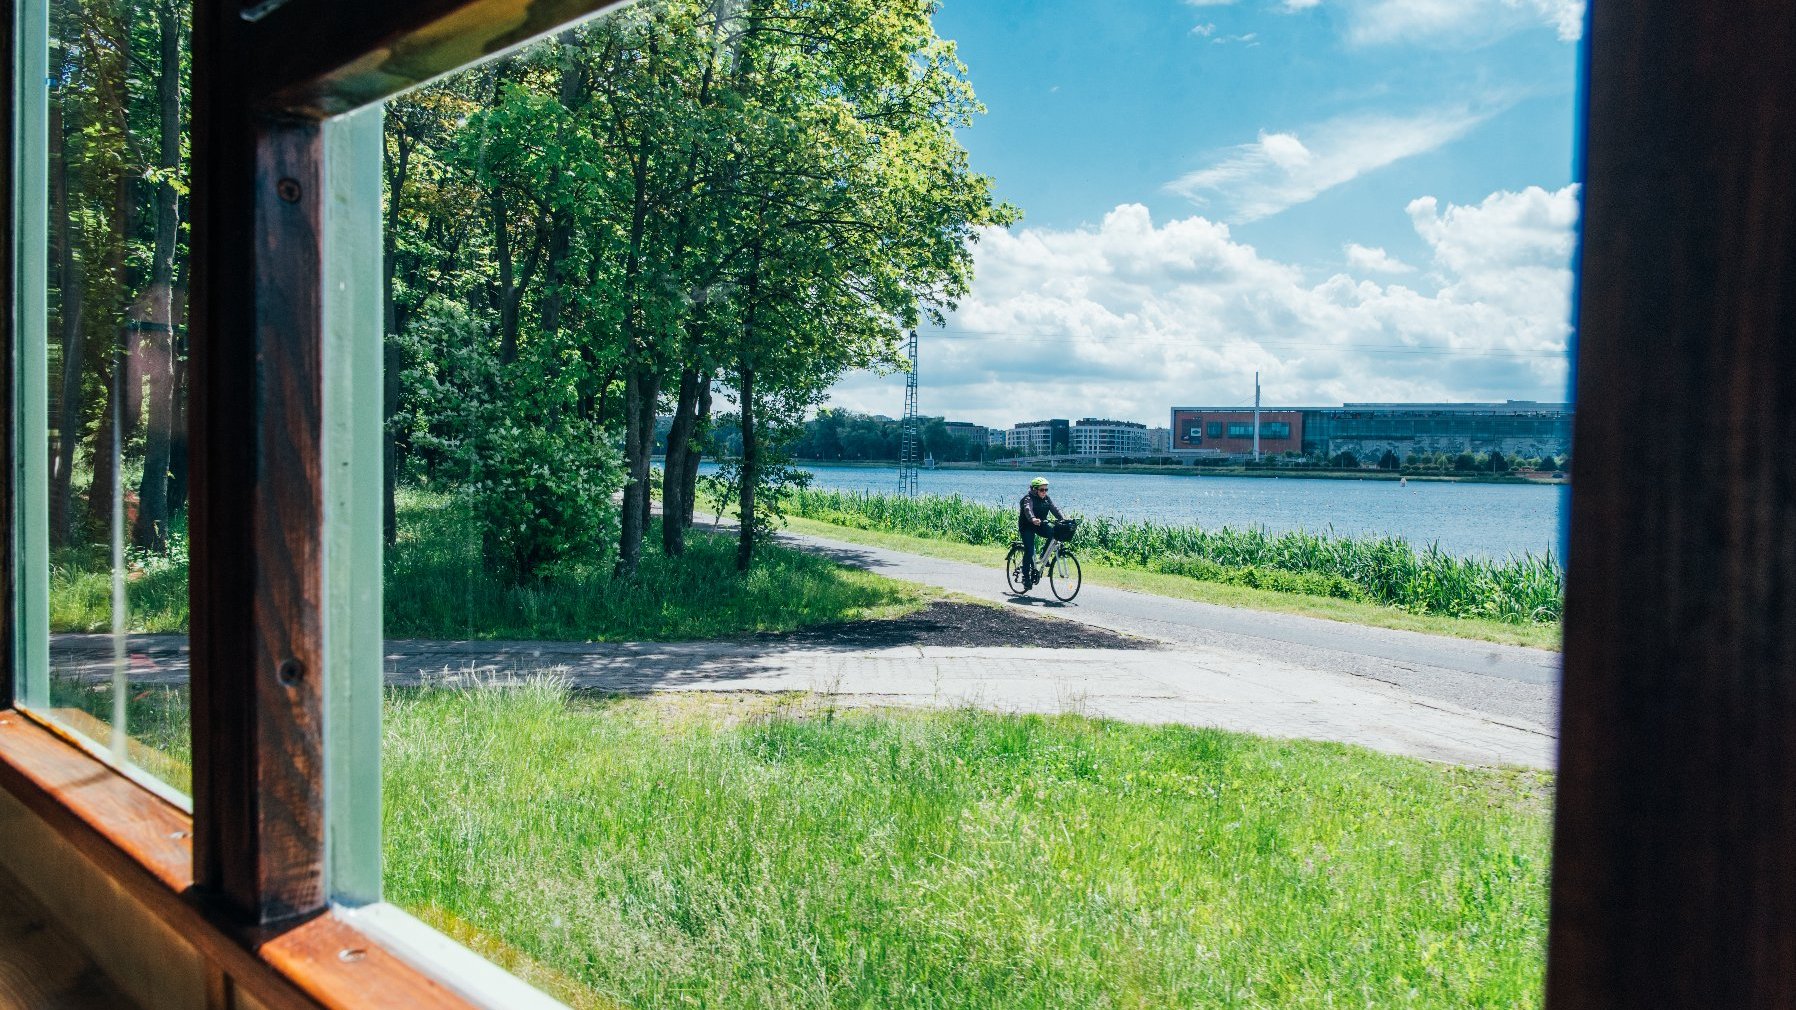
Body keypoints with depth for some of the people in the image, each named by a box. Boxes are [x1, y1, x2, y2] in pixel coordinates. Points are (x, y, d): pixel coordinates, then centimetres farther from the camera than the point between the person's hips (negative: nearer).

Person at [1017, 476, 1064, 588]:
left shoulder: (1047, 499, 2)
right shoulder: (1028, 499, -17)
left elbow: (1055, 509, -11)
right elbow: (1028, 509, -37)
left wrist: (1063, 519, -29)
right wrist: (1033, 519, -58)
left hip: (1040, 525, 5)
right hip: (1027, 527, -5)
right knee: (1029, 551, -14)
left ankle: (1043, 557, -2)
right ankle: (1026, 577, -5)